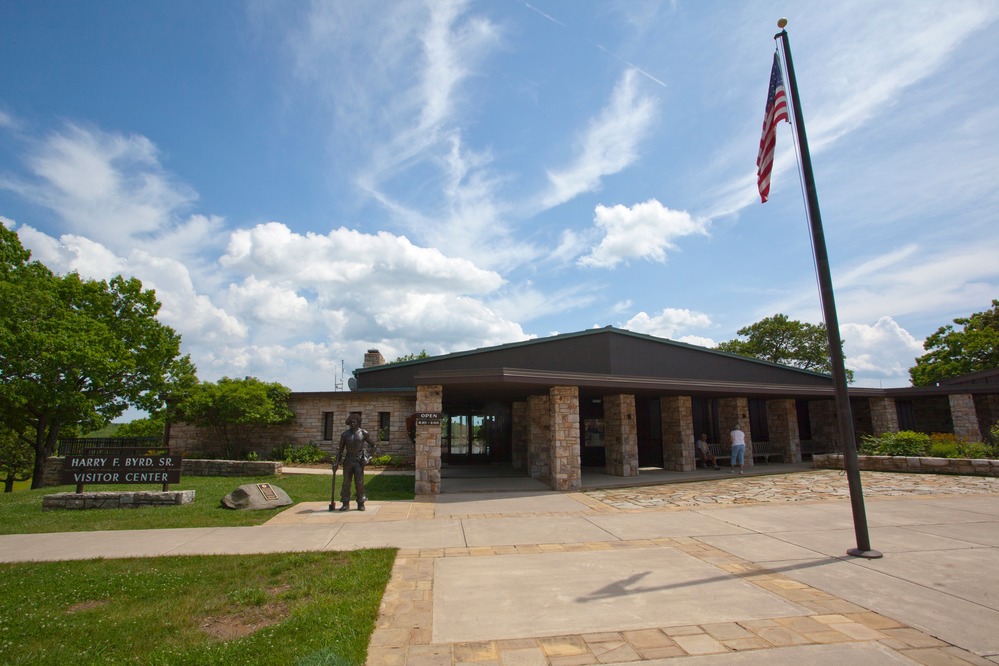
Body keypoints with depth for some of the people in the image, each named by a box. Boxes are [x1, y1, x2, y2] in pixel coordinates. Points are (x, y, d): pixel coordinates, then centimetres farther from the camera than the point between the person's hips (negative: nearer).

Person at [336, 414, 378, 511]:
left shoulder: (363, 433, -1)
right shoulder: (345, 434, 3)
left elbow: (374, 444, 6)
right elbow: (341, 449, 7)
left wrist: (368, 456, -1)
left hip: (359, 460, -2)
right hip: (348, 460, 2)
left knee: (359, 482, -2)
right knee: (346, 482, 4)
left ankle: (361, 504, 6)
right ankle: (345, 503, 13)